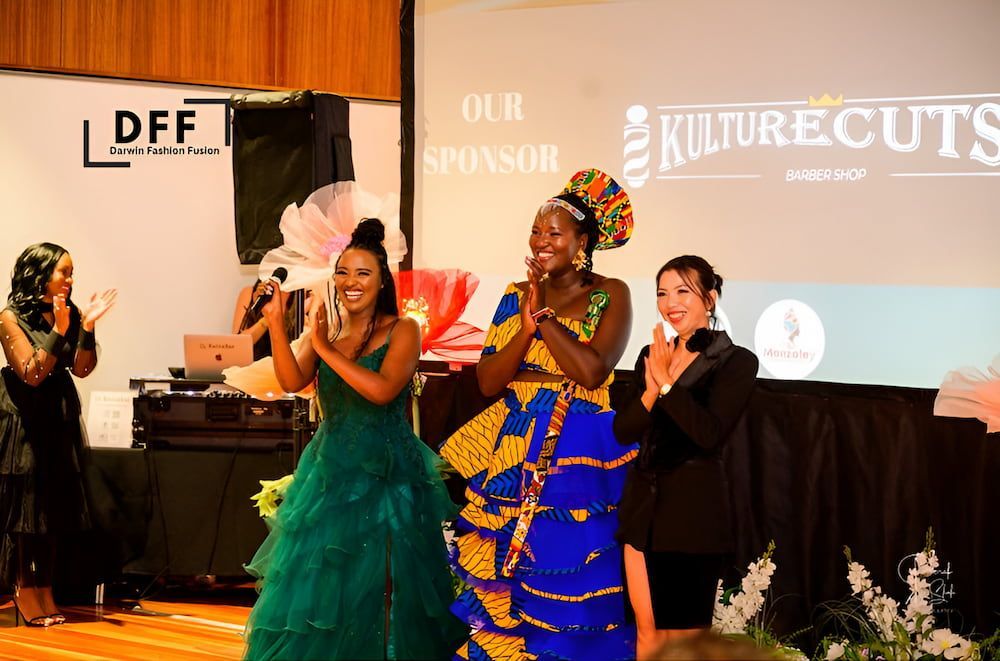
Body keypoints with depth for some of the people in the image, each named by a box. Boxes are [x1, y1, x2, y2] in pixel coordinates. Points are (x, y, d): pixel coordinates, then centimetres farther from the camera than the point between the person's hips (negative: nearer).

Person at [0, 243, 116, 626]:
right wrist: (58, 332, -25)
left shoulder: (70, 313, 5)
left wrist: (87, 326, -15)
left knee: (55, 504, 5)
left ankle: (43, 591, 9)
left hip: (59, 420, 6)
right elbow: (31, 374, -17)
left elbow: (81, 369, -2)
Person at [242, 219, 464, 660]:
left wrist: (325, 347, -18)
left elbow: (382, 390, -24)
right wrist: (275, 322, -15)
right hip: (328, 473, 5)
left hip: (384, 478, -5)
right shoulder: (326, 328, 8)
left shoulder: (402, 330, -8)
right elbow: (292, 382, -7)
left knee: (375, 595, 2)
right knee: (314, 587, 9)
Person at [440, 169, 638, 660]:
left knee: (563, 585, -3)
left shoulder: (610, 295, -3)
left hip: (578, 454, -4)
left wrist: (543, 314, -13)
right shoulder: (515, 297, 10)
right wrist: (527, 325, -12)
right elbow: (487, 381, 1)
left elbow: (592, 370, -18)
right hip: (514, 449, 4)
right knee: (503, 584, 4)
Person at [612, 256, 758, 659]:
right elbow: (623, 431, 1)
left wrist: (666, 382, -17)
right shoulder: (651, 356, 10)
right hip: (643, 504, 6)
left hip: (693, 509, -6)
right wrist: (651, 388, -16)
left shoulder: (736, 362, -7)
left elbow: (710, 433, -20)